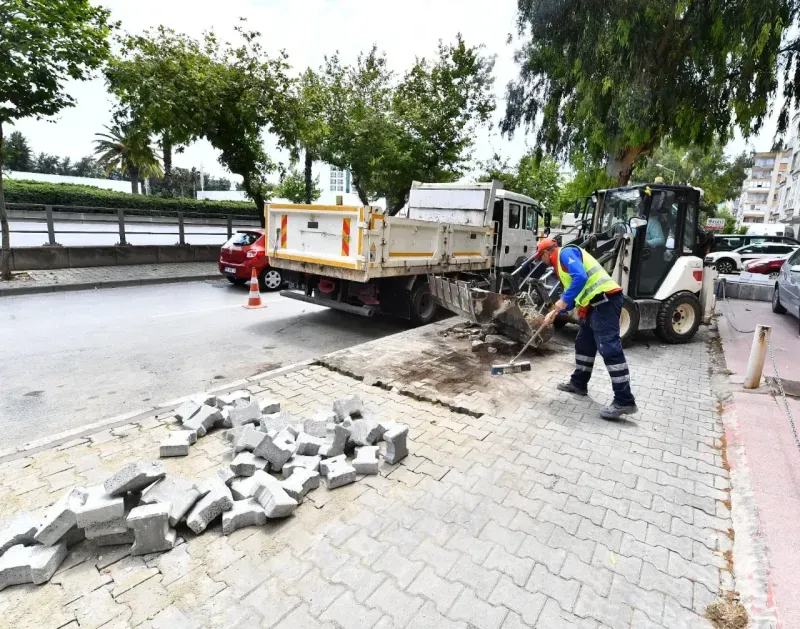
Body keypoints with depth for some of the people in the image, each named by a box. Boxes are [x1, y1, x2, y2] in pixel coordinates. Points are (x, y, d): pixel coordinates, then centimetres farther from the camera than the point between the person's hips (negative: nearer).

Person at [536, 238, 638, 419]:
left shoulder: (565, 253, -3)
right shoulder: (562, 262, 26)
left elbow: (581, 277, -21)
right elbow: (575, 296, 27)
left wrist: (564, 300, -15)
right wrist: (556, 312, 22)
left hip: (605, 300, -11)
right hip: (595, 303, 11)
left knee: (610, 349, -13)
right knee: (584, 344, 20)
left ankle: (624, 401, -11)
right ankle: (579, 383, 33)